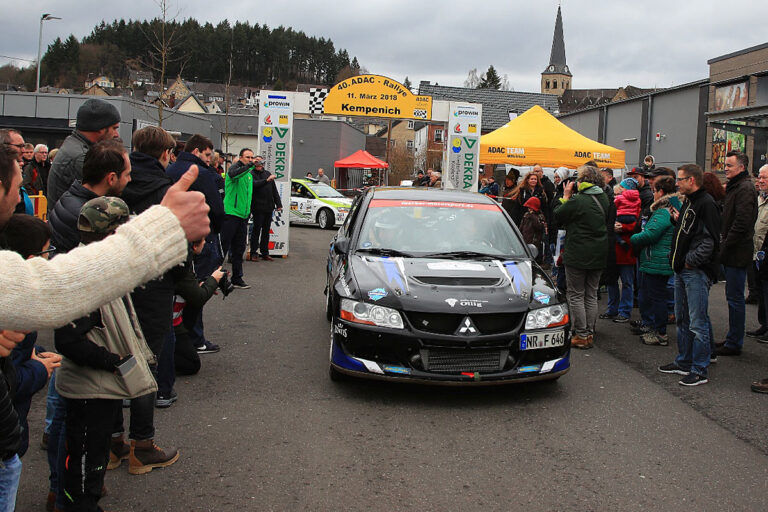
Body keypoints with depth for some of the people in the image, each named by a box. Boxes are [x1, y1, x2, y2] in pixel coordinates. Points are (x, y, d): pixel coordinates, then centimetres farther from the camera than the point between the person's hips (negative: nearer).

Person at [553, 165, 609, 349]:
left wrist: (566, 196, 2)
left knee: (576, 295, 3)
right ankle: (590, 334, 19)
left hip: (578, 255, -7)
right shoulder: (603, 199, 3)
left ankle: (581, 335, 4)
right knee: (591, 295, 14)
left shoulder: (577, 201, -19)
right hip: (598, 255, 7)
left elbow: (557, 216, -7)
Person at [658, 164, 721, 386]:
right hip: (682, 270, 10)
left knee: (697, 323, -4)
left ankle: (700, 371, 3)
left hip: (697, 272, -10)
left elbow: (711, 240, -20)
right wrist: (677, 220, 9)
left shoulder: (706, 203, -14)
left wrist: (691, 260, -20)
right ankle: (683, 363, 28)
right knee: (682, 320, 17)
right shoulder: (688, 202, 16)